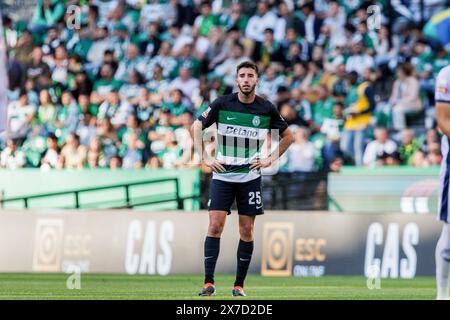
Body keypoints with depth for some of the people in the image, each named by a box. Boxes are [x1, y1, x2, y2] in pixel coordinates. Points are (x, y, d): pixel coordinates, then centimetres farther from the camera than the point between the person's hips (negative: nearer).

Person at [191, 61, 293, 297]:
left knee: (247, 231, 1)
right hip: (222, 174, -1)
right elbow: (196, 127, 6)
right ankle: (208, 282, -10)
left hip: (250, 177, 1)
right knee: (215, 225, -11)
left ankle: (239, 284, 8)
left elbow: (288, 136, 15)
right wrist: (204, 158, -1)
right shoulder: (222, 104, -3)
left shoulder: (267, 109, 1)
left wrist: (271, 159, 5)